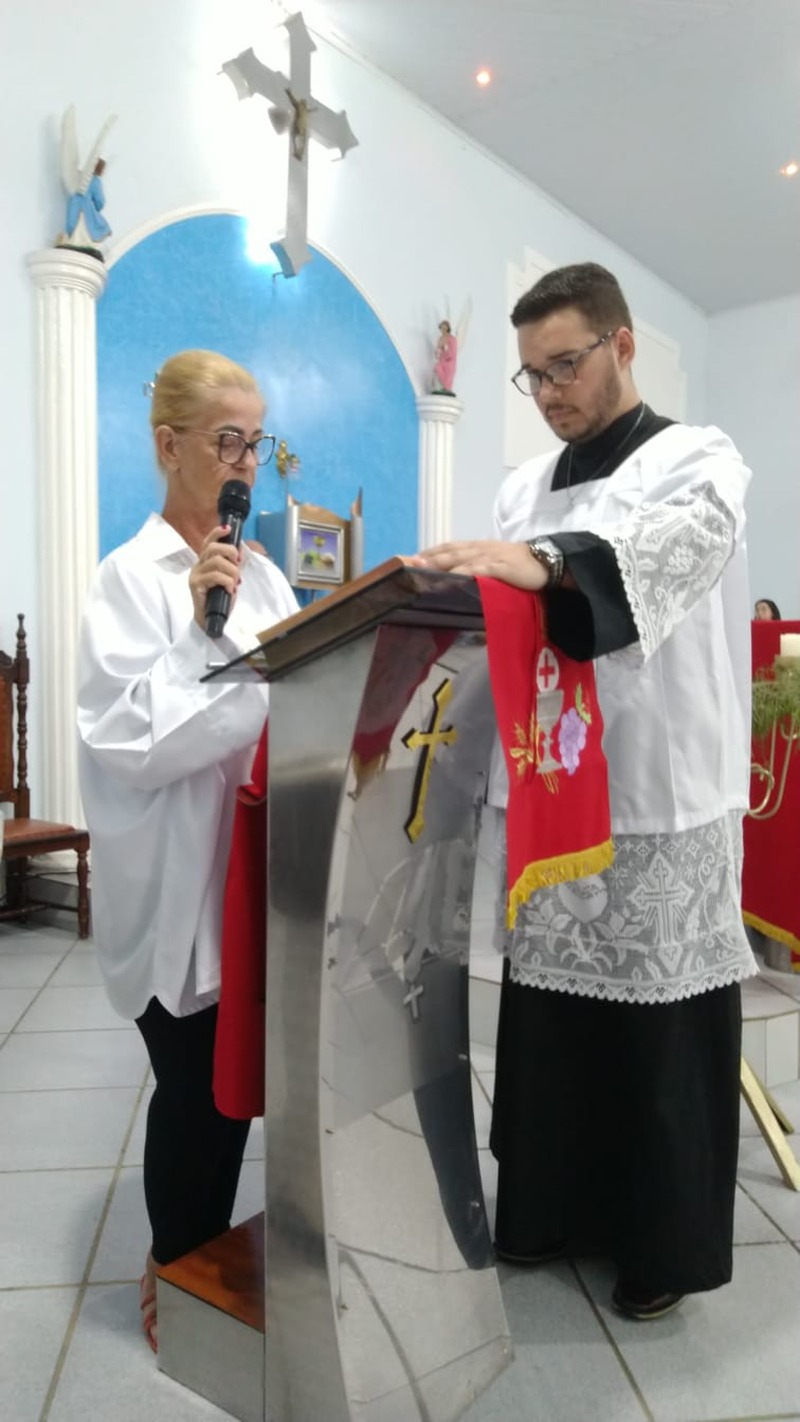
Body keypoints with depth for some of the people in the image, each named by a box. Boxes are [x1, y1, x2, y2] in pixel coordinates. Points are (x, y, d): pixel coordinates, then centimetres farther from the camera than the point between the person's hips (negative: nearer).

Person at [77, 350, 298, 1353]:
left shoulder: (262, 574, 7)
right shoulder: (131, 577, -10)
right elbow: (128, 739, -18)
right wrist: (202, 634, -23)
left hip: (253, 869, 6)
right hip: (175, 882, -5)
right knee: (192, 1085, 9)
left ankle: (210, 1253, 40)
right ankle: (174, 1270, 36)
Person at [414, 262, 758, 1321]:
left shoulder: (698, 463, -4)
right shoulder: (527, 488, 15)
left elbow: (679, 539, -28)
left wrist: (545, 559, -45)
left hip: (662, 806, -5)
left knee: (662, 1025, 6)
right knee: (545, 1008, 13)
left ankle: (667, 1242, 26)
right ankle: (550, 1207, 33)